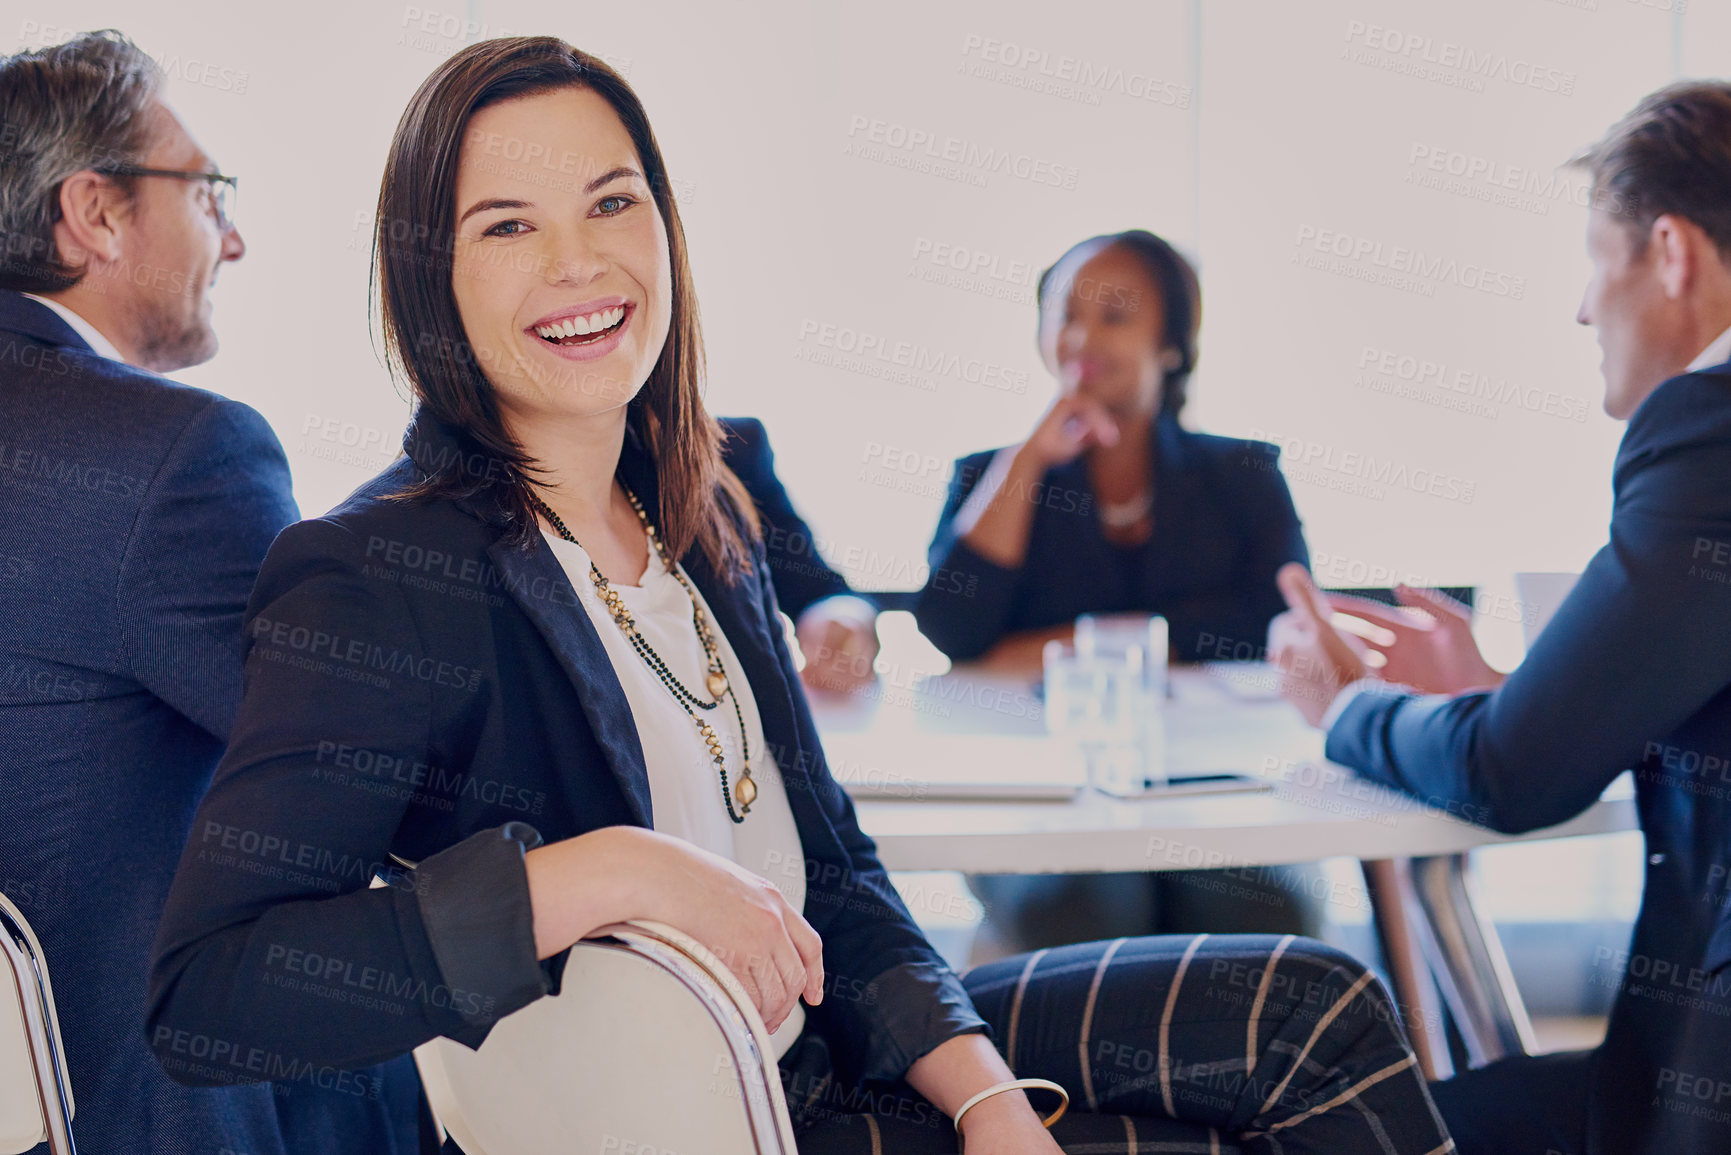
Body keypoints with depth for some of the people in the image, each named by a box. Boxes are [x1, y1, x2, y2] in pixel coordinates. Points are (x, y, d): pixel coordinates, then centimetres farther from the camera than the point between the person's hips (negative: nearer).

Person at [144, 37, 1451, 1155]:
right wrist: (613, 871, -34)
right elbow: (203, 993, -29)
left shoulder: (702, 521, 3)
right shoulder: (381, 576, -20)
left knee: (1315, 1009, 3)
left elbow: (828, 861, 7)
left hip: (830, 1046, 7)